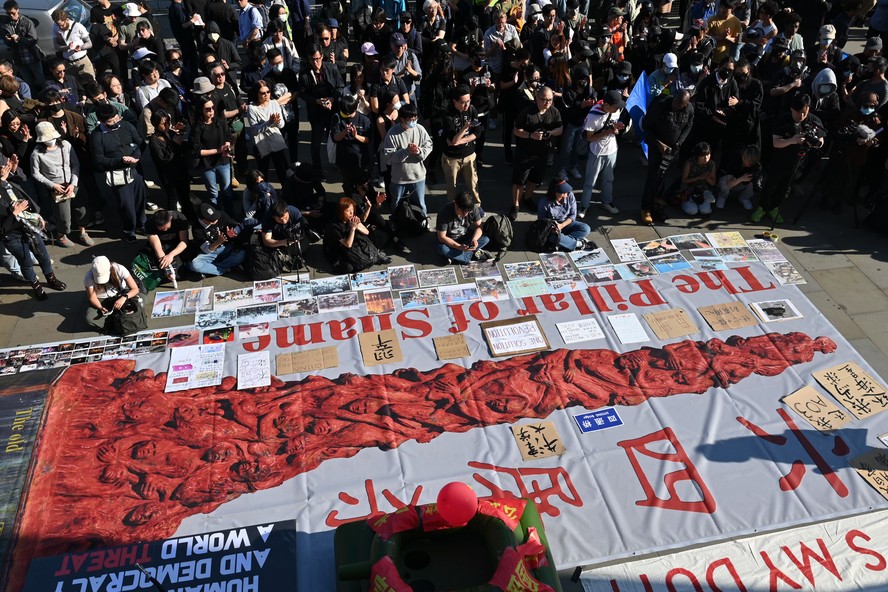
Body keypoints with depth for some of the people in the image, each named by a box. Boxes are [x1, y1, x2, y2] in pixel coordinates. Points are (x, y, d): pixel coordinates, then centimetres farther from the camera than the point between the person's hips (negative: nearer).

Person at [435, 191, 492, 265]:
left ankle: (454, 257, -20)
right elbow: (442, 237, -25)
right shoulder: (444, 214, -28)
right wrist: (458, 246, -37)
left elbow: (478, 227, -11)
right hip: (450, 241, -3)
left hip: (466, 238, 4)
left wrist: (474, 239, -33)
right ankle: (474, 255, -23)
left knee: (486, 239, -22)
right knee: (441, 248, -36)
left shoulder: (474, 208, -18)